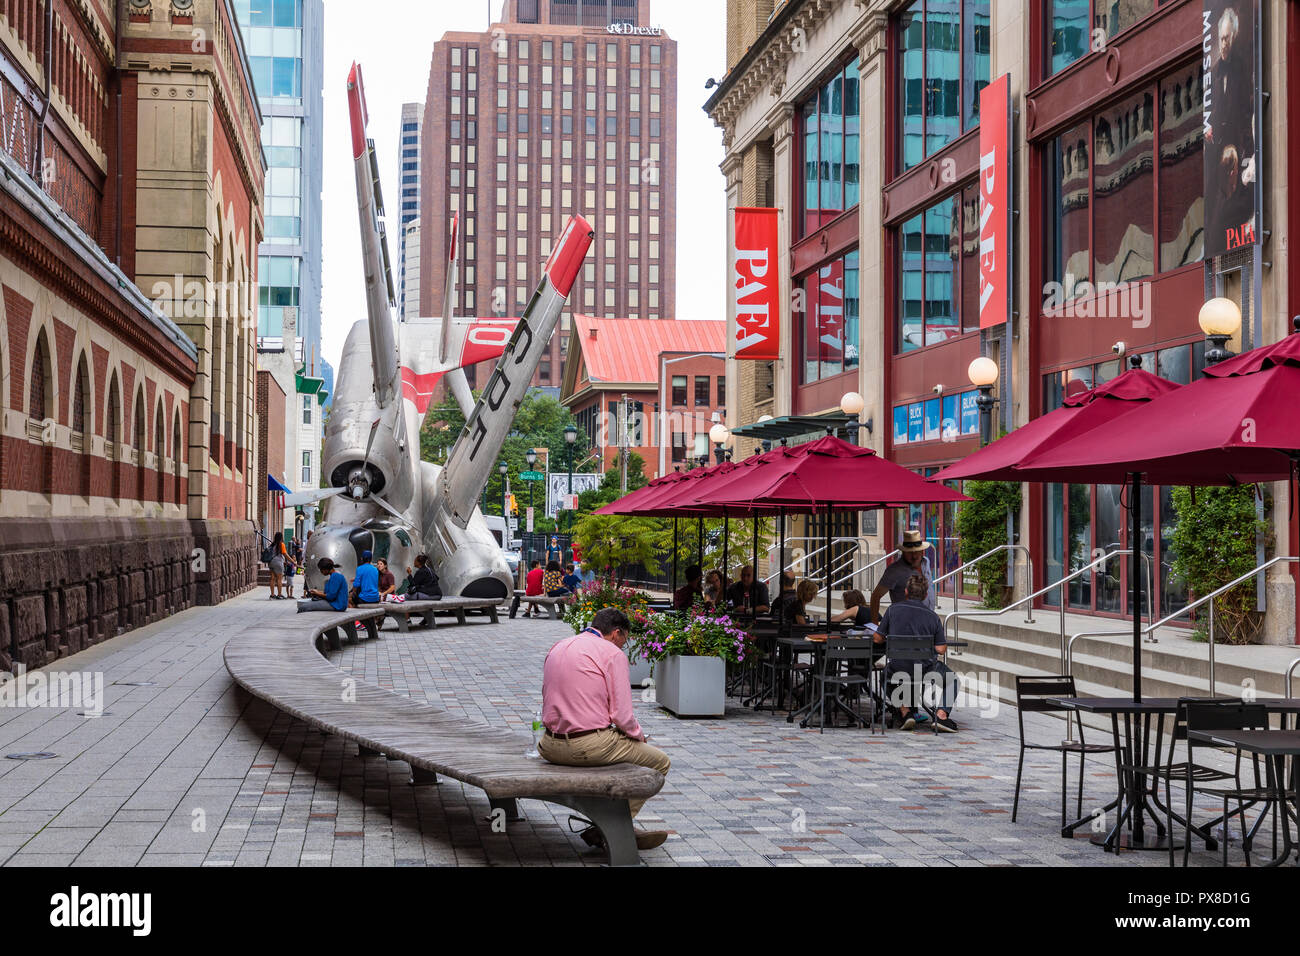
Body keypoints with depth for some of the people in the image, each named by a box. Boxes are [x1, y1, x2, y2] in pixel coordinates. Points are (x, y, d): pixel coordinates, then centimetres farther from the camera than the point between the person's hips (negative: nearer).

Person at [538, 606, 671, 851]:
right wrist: (639, 735, 9)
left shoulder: (556, 649, 16)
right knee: (660, 762, 7)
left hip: (551, 747, 8)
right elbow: (622, 715, -13)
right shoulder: (612, 653, -7)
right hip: (591, 745, -8)